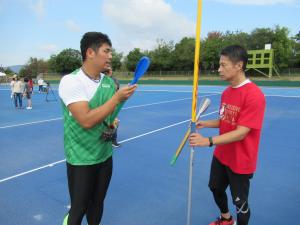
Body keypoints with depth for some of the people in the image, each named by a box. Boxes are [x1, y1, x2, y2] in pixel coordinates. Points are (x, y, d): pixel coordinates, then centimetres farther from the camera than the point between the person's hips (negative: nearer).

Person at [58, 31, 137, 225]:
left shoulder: (109, 82, 1)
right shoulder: (70, 81, -17)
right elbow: (86, 120, -27)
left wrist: (112, 123, -3)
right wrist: (116, 98, -26)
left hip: (105, 155, 5)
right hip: (81, 159, -5)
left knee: (97, 205, 18)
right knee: (79, 208, 10)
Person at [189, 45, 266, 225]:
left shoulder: (254, 95, -25)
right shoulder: (226, 92, 1)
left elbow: (240, 133, -28)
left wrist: (209, 141, -35)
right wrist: (206, 123, -6)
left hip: (240, 162, -8)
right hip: (221, 155, 8)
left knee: (240, 203, 11)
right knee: (215, 188, 25)